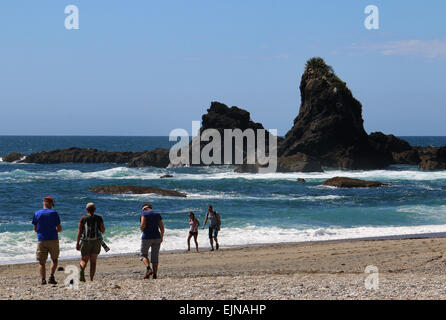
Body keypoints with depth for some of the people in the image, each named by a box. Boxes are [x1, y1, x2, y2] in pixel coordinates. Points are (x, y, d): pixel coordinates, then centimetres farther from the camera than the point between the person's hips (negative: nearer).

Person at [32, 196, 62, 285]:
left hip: (41, 241, 1)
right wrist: (58, 230, 20)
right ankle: (51, 276, -4)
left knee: (42, 262, 6)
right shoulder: (54, 213, -4)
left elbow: (35, 229, 8)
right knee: (54, 259, 14)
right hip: (53, 240, -1)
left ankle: (43, 279, -6)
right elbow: (59, 228, -3)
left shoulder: (37, 214, 3)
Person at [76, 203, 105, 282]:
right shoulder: (99, 218, -1)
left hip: (86, 241, -1)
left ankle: (82, 270, -24)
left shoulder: (83, 218, -2)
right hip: (97, 241, 1)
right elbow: (103, 230, 0)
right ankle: (91, 279, 0)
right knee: (93, 261, 10)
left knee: (84, 260, 10)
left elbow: (79, 231, -5)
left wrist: (77, 243, -2)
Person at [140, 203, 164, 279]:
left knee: (144, 255, 9)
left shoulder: (144, 213, -4)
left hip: (146, 238, -4)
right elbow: (162, 228, 6)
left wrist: (141, 229, 5)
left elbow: (143, 225, -16)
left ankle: (148, 269, -15)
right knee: (155, 257, 8)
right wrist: (161, 237, 19)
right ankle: (154, 275, 2)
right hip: (156, 238, 4)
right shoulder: (157, 214, 10)